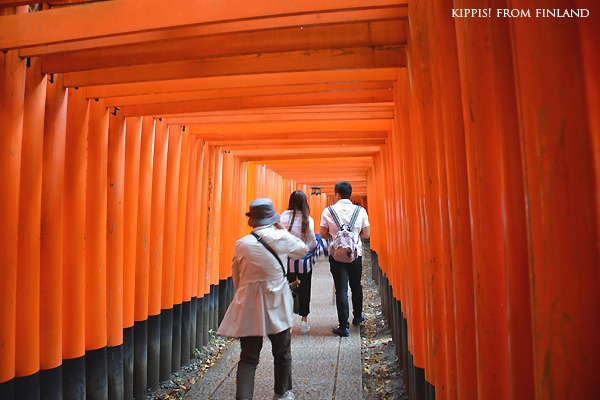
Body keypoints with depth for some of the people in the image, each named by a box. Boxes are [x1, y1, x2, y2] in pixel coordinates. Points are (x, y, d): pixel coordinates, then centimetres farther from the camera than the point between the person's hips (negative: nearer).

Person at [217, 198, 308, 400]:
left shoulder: (242, 243, -7)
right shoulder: (282, 237, -9)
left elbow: (236, 278, 3)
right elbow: (303, 250, 11)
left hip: (249, 307, 0)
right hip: (277, 305, 0)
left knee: (248, 358, 10)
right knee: (282, 353, 21)